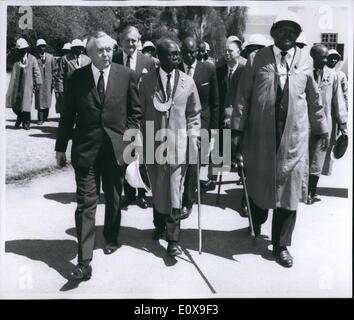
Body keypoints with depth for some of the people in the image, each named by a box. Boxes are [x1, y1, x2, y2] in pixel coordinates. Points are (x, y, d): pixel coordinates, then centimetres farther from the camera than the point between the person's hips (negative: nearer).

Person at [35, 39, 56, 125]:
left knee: (47, 99, 8)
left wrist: (53, 81, 2)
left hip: (48, 81, 2)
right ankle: (40, 119, -3)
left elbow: (54, 70, 8)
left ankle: (45, 116, 22)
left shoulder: (50, 57, 9)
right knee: (39, 100, -4)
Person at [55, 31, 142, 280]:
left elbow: (136, 111, 6)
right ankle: (84, 261, 2)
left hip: (116, 147, 1)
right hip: (85, 148, -1)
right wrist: (61, 147, 5)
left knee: (114, 199, 16)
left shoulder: (126, 75, 1)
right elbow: (68, 115, 4)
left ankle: (111, 239, 40)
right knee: (86, 204, -3)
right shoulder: (77, 77, 0)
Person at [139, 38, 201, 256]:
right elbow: (141, 113, 3)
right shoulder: (147, 81, -1)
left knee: (175, 193, 0)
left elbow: (194, 114, 5)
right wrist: (142, 142, 1)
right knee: (158, 189, 13)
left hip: (178, 144, 0)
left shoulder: (188, 82, 0)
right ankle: (159, 225, 36)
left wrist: (194, 139, -4)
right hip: (154, 143, 1)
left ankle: (173, 239, 9)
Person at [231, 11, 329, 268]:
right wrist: (237, 130, -3)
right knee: (258, 185, 11)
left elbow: (314, 99, 13)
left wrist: (322, 129, 15)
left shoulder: (305, 60, 7)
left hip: (294, 138, 1)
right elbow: (243, 97, 1)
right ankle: (255, 228, 39)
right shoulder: (257, 59, 2)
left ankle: (281, 245, 20)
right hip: (260, 136, -1)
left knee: (289, 190, 4)